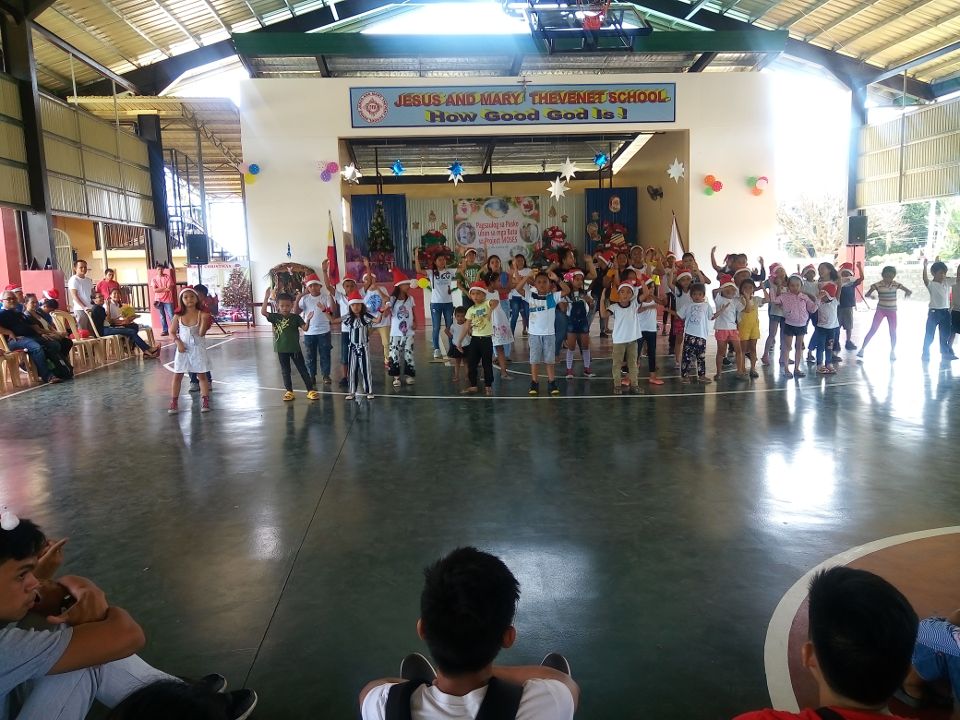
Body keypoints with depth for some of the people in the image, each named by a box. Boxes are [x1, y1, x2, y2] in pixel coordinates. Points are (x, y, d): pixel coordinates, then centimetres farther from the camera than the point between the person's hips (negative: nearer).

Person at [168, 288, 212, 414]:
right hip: (183, 348, 2)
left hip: (198, 348, -2)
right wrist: (178, 342, -12)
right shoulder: (178, 315, -2)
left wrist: (204, 321, -25)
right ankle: (173, 403, 9)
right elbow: (172, 332, 4)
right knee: (177, 375, 3)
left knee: (202, 375, 3)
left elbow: (201, 333, -13)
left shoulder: (201, 314, -8)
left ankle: (205, 402, 8)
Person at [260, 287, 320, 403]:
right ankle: (289, 391, 22)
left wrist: (308, 320, -32)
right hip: (281, 349, 1)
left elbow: (305, 327, -12)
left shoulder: (295, 317, -4)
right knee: (285, 371, 11)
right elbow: (263, 312, -16)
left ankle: (310, 390, 9)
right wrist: (266, 298, -23)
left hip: (295, 348, -1)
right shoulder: (275, 317, -3)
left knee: (303, 369, 5)